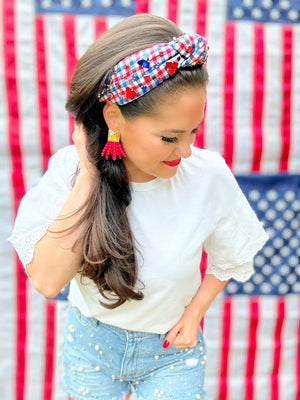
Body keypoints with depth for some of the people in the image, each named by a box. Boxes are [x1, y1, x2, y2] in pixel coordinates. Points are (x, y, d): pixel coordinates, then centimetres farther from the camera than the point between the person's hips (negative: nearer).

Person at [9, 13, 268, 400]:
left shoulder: (208, 175, -22)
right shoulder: (71, 168, -21)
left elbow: (230, 257, -2)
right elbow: (47, 280, -31)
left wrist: (194, 313, -8)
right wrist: (89, 176, -32)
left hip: (170, 350, 0)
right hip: (91, 342, 1)